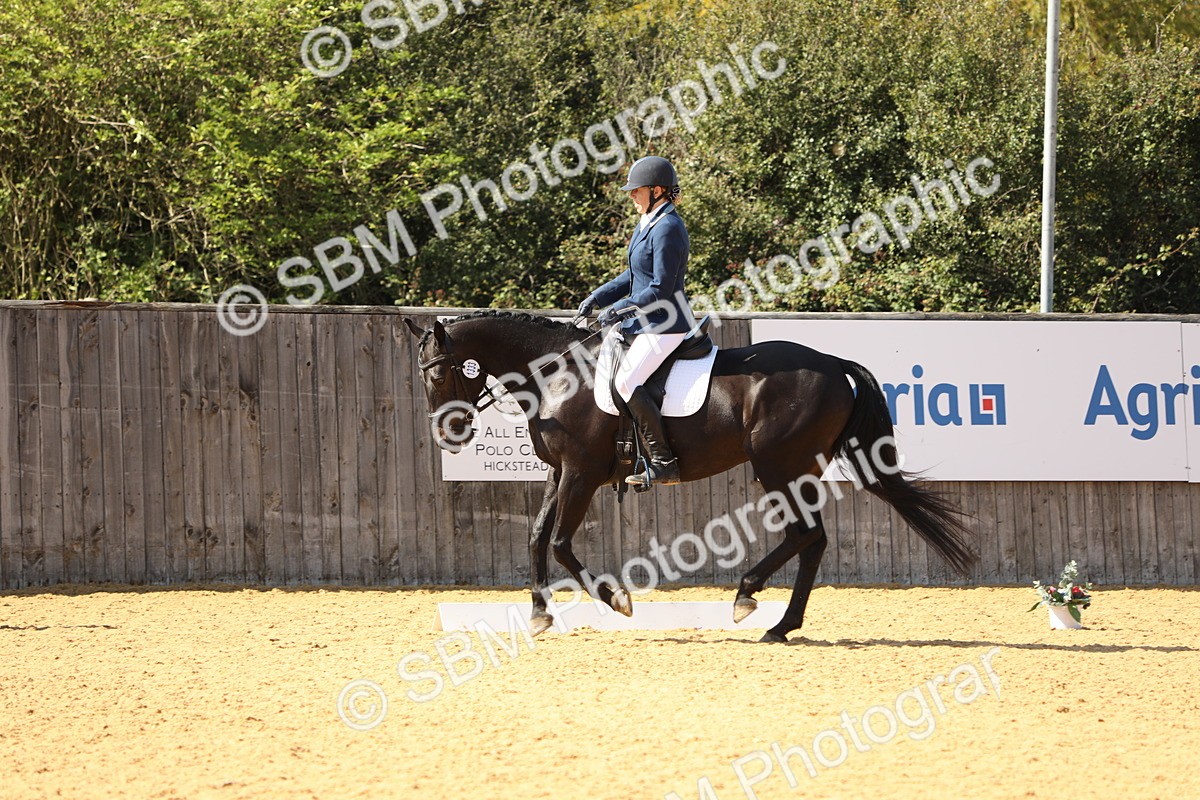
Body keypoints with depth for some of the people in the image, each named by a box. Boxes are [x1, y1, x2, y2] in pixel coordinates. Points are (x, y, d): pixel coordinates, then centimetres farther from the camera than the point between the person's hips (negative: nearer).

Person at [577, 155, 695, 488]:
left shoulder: (667, 229, -18)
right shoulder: (648, 224, 13)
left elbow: (660, 289, -21)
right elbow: (633, 276, 22)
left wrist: (619, 309, -19)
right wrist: (597, 298, 12)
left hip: (666, 325, -11)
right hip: (642, 320, 11)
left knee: (627, 381, -22)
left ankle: (664, 464, -21)